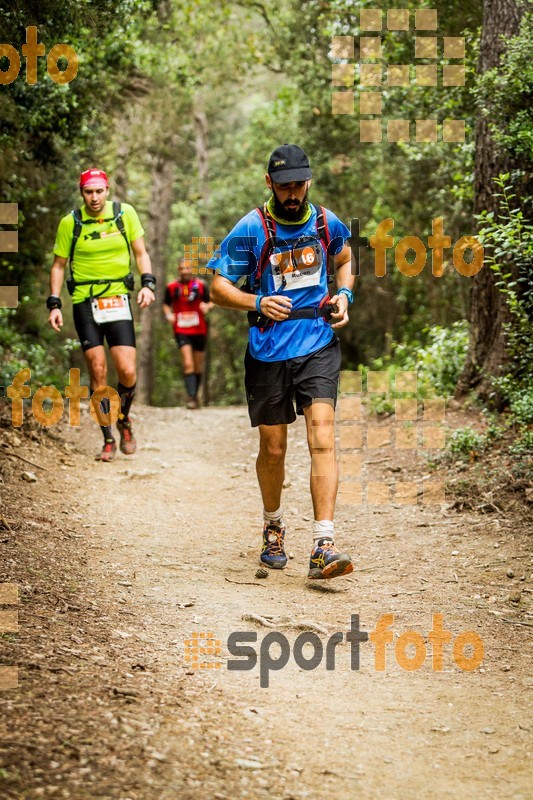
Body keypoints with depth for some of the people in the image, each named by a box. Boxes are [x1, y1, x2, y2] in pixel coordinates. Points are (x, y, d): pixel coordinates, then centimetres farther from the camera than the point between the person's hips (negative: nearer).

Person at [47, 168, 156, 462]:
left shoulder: (125, 213, 0)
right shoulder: (70, 222, -2)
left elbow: (141, 253, 7)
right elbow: (59, 265, 7)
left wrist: (147, 284, -9)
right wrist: (54, 304, -1)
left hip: (118, 299, 0)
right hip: (84, 302, 0)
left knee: (127, 372, -9)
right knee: (98, 372, -4)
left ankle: (124, 420, 21)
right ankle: (109, 440, 7)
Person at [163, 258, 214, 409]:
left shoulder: (201, 285, 3)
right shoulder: (172, 287, 4)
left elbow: (210, 302, 7)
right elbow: (166, 304, 15)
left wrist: (207, 307, -16)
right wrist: (168, 314, -6)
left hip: (199, 330, 2)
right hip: (181, 331, -2)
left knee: (198, 367, 10)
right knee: (187, 364, -17)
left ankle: (195, 395, 27)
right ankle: (191, 397, -21)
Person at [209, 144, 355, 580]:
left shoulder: (328, 223, 4)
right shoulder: (251, 229, -5)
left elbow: (343, 260, 26)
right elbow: (219, 286, -1)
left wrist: (343, 294, 7)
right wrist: (257, 303, -18)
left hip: (318, 346, 1)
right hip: (267, 351, -1)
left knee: (322, 438, -15)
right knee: (273, 449, 9)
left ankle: (324, 547, -18)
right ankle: (274, 529, 36)